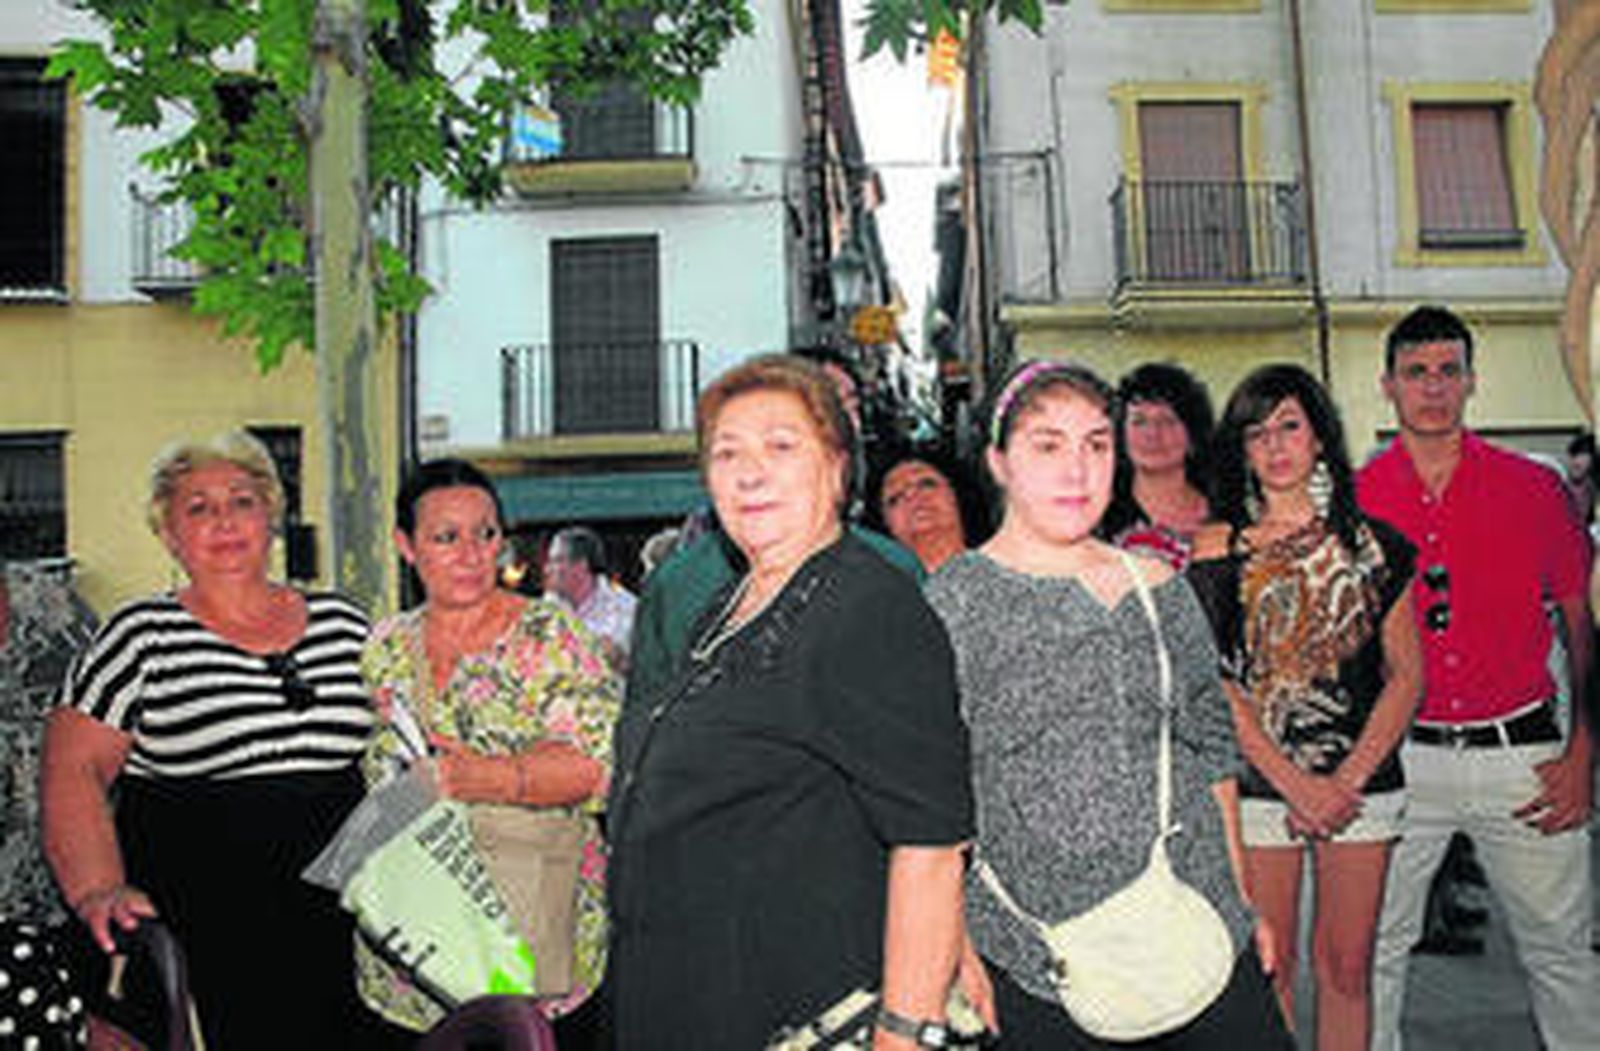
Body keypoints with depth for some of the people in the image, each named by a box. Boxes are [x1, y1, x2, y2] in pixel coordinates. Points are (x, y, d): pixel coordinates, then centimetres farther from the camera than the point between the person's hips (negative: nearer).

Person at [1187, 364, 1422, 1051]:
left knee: (1345, 966, 8)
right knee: (1267, 964, 3)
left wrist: (1352, 778, -7)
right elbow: (1212, 683, -4)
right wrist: (1296, 784, -10)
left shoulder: (1373, 545, 6)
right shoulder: (1217, 550, 0)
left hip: (1362, 781, 2)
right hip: (1257, 780, -1)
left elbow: (1406, 672, 5)